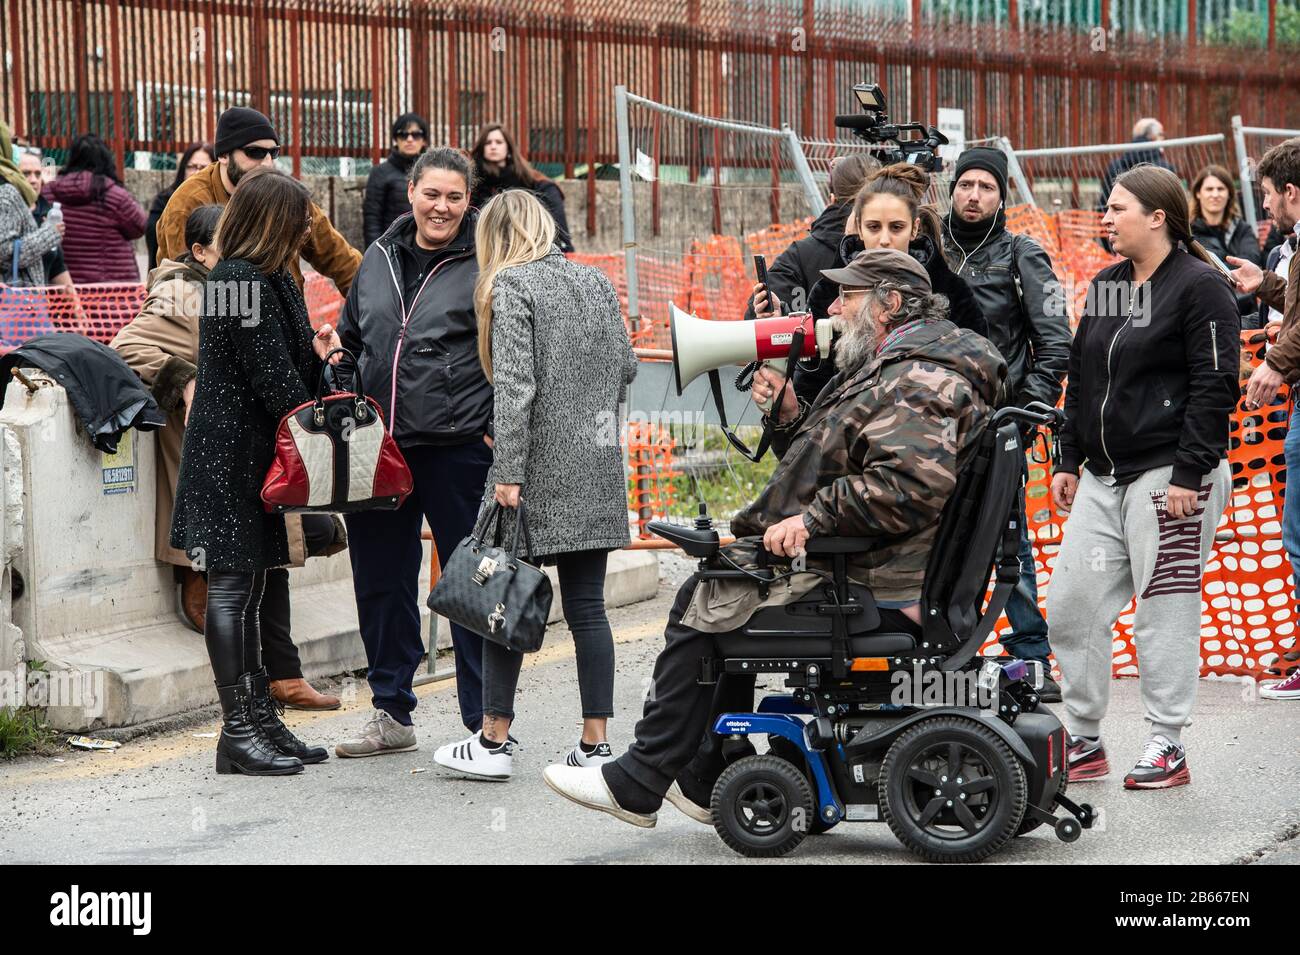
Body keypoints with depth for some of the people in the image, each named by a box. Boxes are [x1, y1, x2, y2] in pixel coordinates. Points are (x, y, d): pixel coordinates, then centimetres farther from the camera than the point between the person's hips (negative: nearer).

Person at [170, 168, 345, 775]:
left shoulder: (269, 279, 15)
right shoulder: (245, 281, -16)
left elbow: (284, 363, 16)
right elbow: (272, 377, -18)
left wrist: (314, 355, -3)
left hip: (253, 456, 10)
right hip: (233, 456, -10)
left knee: (247, 588, 13)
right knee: (231, 587, -6)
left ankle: (259, 719, 18)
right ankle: (238, 731, -2)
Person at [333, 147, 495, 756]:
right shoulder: (379, 259, 13)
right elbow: (350, 339, 25)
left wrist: (499, 427, -10)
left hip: (459, 448, -6)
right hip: (380, 448, 6)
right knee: (381, 580, 12)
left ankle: (485, 722, 8)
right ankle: (391, 712, 25)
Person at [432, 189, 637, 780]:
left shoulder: (511, 285, -7)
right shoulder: (596, 281, 12)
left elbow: (515, 384, -16)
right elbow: (626, 369, 15)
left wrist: (509, 472, -17)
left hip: (538, 469, -6)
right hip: (595, 468, 6)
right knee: (586, 605, 7)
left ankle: (494, 741, 6)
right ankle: (595, 744, 6)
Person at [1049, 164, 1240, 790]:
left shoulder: (1201, 287, -8)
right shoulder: (1106, 286, 16)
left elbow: (1216, 387, -12)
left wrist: (1189, 473, -17)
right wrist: (1069, 461, 16)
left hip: (1169, 475, -8)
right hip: (1102, 477, 8)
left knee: (1165, 611, -3)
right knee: (1070, 604, 4)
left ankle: (1167, 746, 7)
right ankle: (1082, 741, 15)